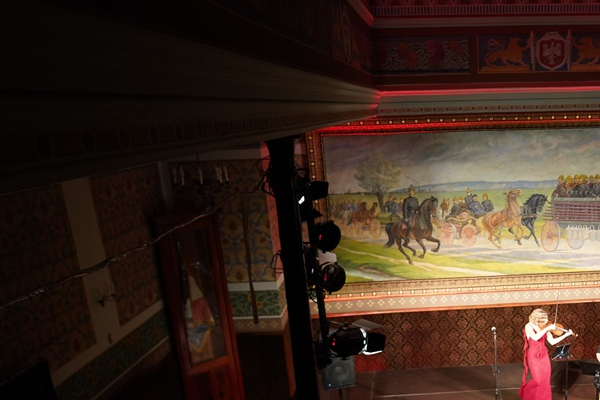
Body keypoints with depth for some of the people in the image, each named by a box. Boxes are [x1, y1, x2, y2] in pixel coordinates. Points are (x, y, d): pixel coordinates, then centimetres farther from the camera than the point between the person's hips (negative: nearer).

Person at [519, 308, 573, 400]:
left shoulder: (545, 327, 1)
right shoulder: (529, 326, -14)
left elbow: (552, 341, 1)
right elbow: (535, 337, -31)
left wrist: (566, 334, -5)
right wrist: (547, 328, -30)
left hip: (544, 355, 5)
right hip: (533, 356, -5)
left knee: (545, 380, 5)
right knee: (538, 380, -5)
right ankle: (525, 391, 21)